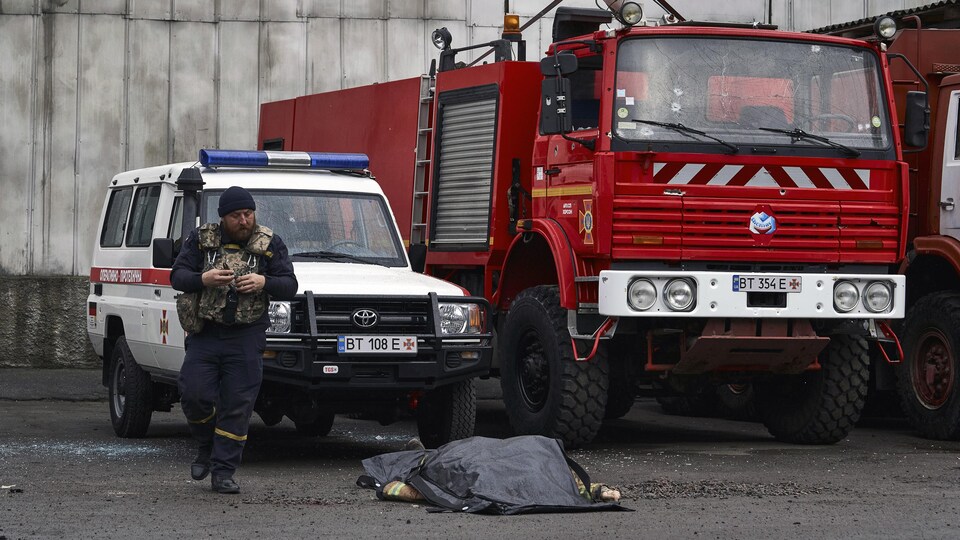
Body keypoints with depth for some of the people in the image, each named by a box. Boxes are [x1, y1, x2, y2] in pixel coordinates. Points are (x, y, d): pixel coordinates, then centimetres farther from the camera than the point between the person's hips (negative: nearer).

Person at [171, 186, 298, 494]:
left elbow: (290, 286, 2)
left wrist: (263, 283, -18)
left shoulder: (270, 244, 5)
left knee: (237, 406, -2)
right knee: (194, 395, -9)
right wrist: (203, 279, -17)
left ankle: (223, 472, 5)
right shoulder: (201, 240, 6)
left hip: (246, 339, 0)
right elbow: (177, 277, 3)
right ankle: (207, 447, 20)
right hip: (204, 334, 0)